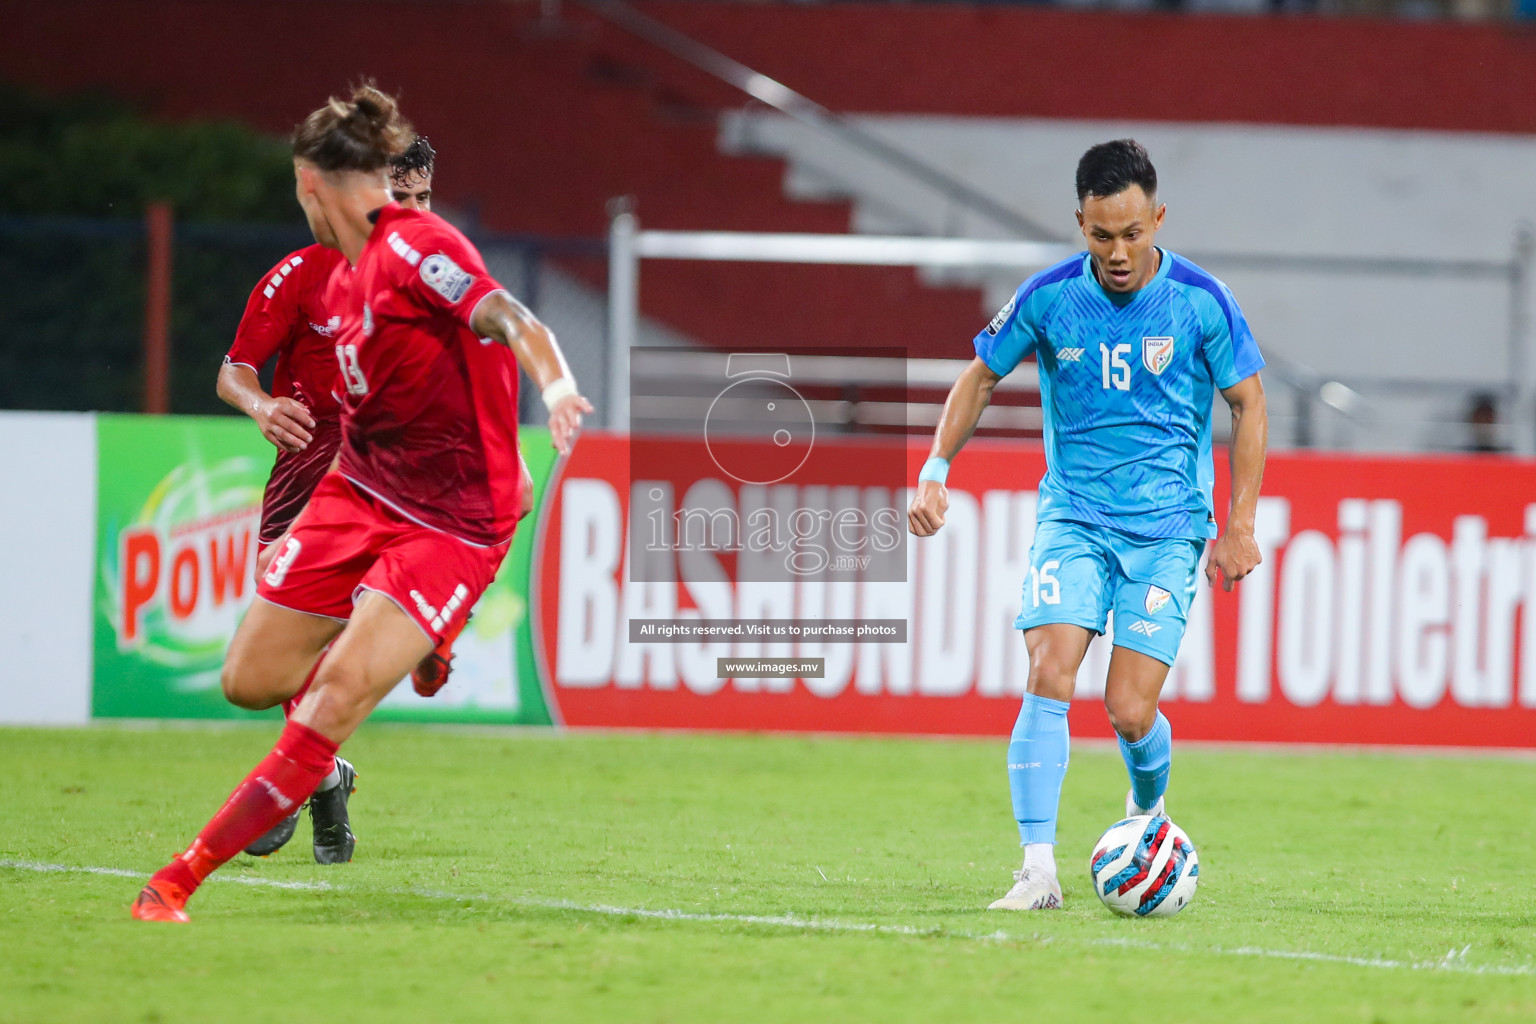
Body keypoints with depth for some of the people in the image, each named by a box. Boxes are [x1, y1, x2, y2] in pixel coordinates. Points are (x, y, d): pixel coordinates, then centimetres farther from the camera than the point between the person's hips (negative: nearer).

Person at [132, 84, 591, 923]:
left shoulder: (412, 248, -18)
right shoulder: (341, 284, 9)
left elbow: (509, 318, -33)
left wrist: (553, 382, -50)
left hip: (451, 524, -9)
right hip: (358, 490, 9)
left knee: (337, 697, -20)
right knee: (251, 680, 6)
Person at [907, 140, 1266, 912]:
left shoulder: (1200, 300, -7)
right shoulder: (1049, 298, -4)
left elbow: (1248, 405, 3)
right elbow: (981, 378, 10)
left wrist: (1238, 527, -2)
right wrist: (935, 472, -2)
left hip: (1168, 528, -1)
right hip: (1071, 519, 1)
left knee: (1129, 712, -7)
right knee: (1049, 678, -19)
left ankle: (1148, 812, 27)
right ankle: (1038, 869, -20)